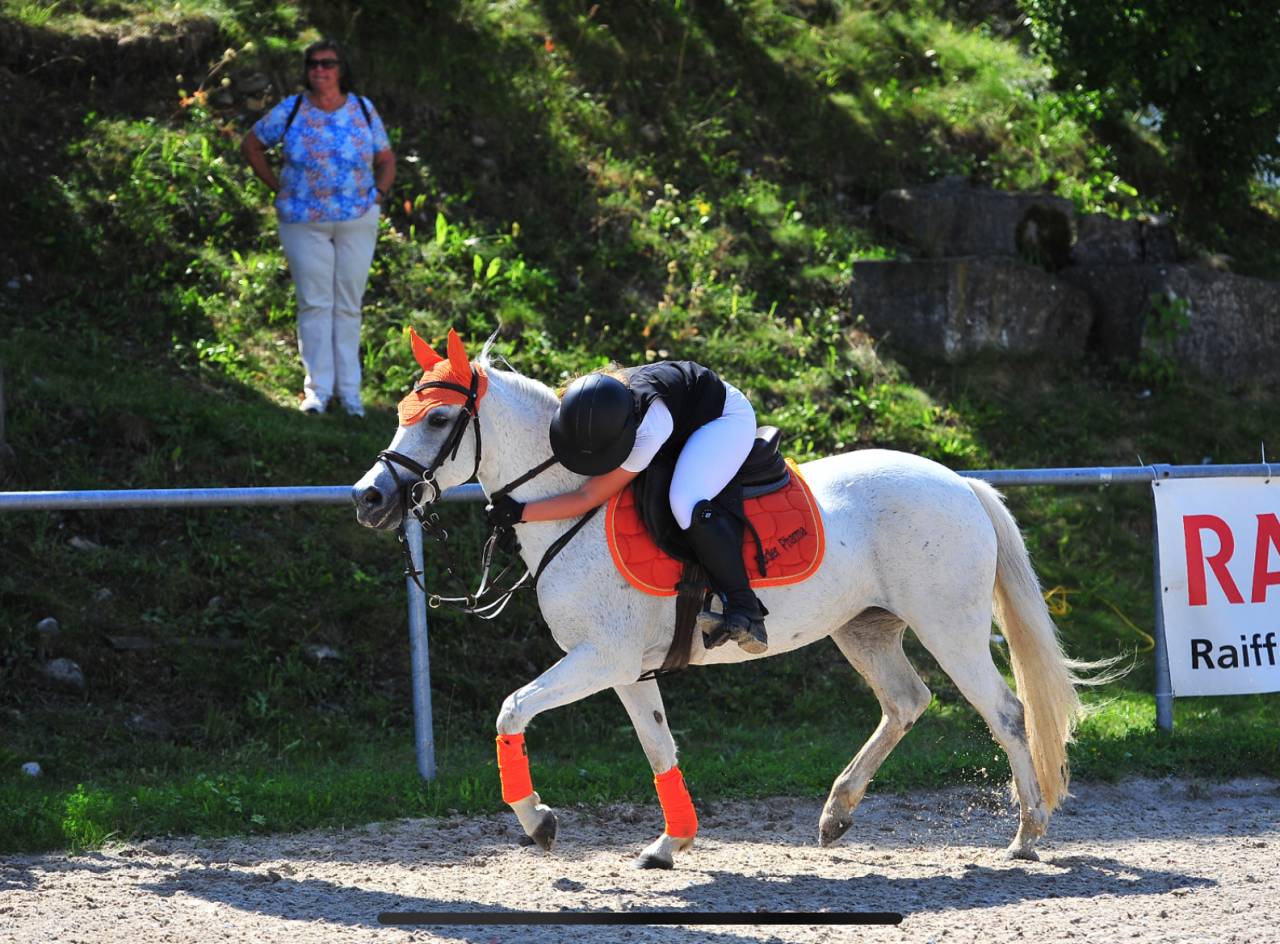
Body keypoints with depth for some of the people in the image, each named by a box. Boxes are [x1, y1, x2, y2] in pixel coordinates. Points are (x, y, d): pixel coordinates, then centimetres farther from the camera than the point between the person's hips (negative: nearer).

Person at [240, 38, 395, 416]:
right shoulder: (291, 111, -3)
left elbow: (386, 159, 12)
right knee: (314, 303, -2)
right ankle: (317, 389, 2)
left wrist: (377, 196, -2)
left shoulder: (363, 110, 2)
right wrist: (277, 188, 2)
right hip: (304, 223, -1)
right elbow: (251, 145, 8)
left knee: (348, 304, 6)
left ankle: (349, 390, 11)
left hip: (358, 221, 1)